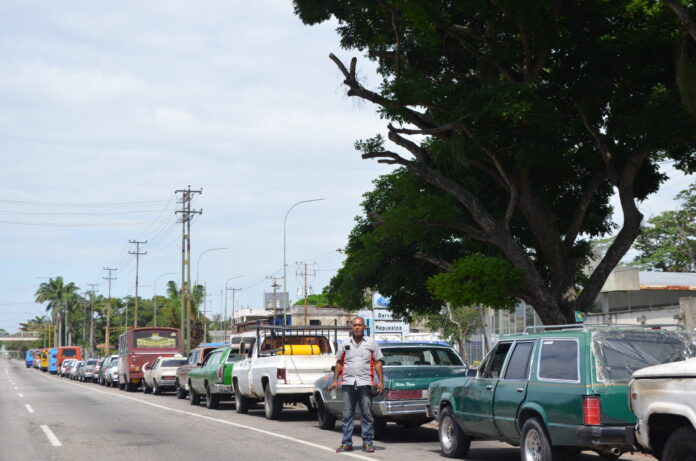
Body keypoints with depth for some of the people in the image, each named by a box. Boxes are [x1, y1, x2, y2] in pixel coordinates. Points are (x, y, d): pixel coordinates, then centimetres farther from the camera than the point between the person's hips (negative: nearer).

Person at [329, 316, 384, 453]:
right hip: (348, 383, 2)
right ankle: (347, 443, 7)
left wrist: (381, 381, -2)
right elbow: (339, 363, 16)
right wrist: (335, 380, 9)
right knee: (347, 415, 3)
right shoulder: (345, 344, 12)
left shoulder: (371, 343, 7)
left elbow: (377, 363, 6)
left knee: (367, 415, 0)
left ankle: (367, 442, 5)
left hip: (365, 383, -2)